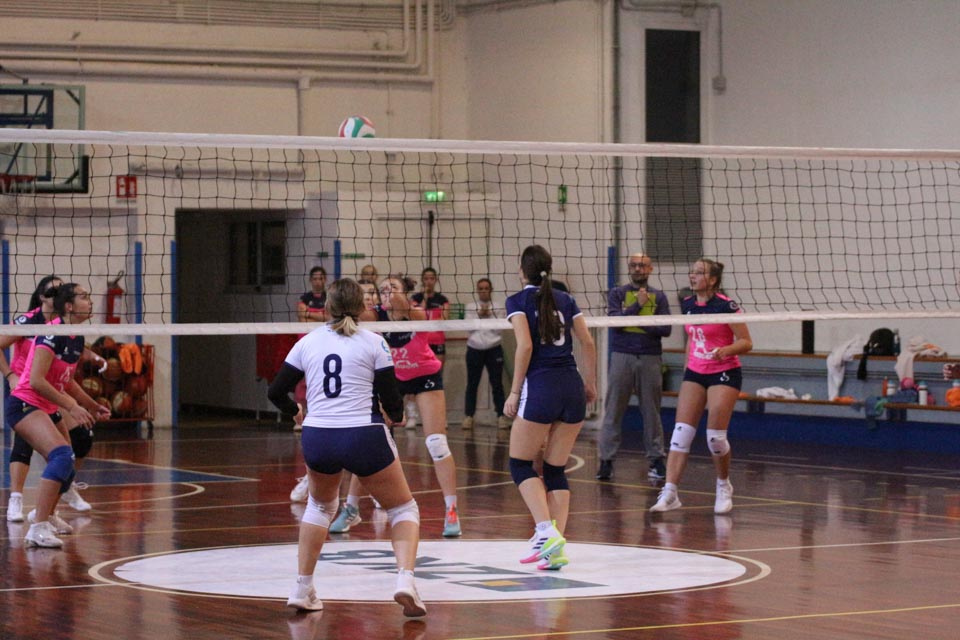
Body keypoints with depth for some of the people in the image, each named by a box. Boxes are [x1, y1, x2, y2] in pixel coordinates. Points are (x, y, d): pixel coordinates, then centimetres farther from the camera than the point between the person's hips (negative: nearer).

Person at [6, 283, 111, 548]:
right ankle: (38, 528, -31)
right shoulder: (52, 333, -20)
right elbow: (36, 381, -26)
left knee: (66, 467, 15)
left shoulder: (77, 338, 8)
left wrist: (92, 406, 22)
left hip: (48, 409, 9)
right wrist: (72, 407, -24)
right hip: (25, 405, -9)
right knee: (62, 455, -29)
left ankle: (46, 514, 43)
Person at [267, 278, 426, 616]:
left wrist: (296, 411, 32)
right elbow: (392, 402, -2)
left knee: (320, 505, 31)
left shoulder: (308, 342, 7)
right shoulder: (373, 342, -1)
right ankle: (405, 578, -12)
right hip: (364, 437, -3)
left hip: (317, 439, 3)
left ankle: (302, 588, 20)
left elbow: (276, 392, 11)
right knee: (404, 509, 14)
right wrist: (397, 416, 22)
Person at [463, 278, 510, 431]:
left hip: (493, 349, 0)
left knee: (497, 384, -1)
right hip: (474, 349, 0)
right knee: (472, 384, 1)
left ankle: (501, 416, 3)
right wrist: (479, 315, -16)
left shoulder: (497, 307, 4)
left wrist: (489, 315, -13)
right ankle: (468, 416, 4)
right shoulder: (471, 307, 5)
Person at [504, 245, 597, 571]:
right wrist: (591, 384, 20)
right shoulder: (565, 300, 15)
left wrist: (514, 392, -7)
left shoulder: (518, 301, 1)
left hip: (540, 386, -5)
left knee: (520, 464, 7)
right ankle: (554, 548, 2)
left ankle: (546, 532, -13)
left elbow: (525, 346, -11)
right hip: (572, 386, 5)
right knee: (555, 469, 11)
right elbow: (588, 343, 10)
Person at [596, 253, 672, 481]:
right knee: (613, 411, -1)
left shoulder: (658, 297, 9)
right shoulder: (617, 293, 7)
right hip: (622, 357, -1)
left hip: (650, 358, 1)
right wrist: (638, 305, -16)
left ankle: (656, 460, 10)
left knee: (651, 411, 4)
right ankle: (606, 460, 1)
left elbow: (666, 329, -2)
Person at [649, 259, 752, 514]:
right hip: (695, 373, 6)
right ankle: (669, 493, -9)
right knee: (681, 433, -6)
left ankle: (724, 487, 17)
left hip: (724, 373, -6)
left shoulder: (726, 306, -14)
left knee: (715, 436, -9)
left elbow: (746, 342, -11)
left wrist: (726, 350, -28)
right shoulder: (687, 305, 5)